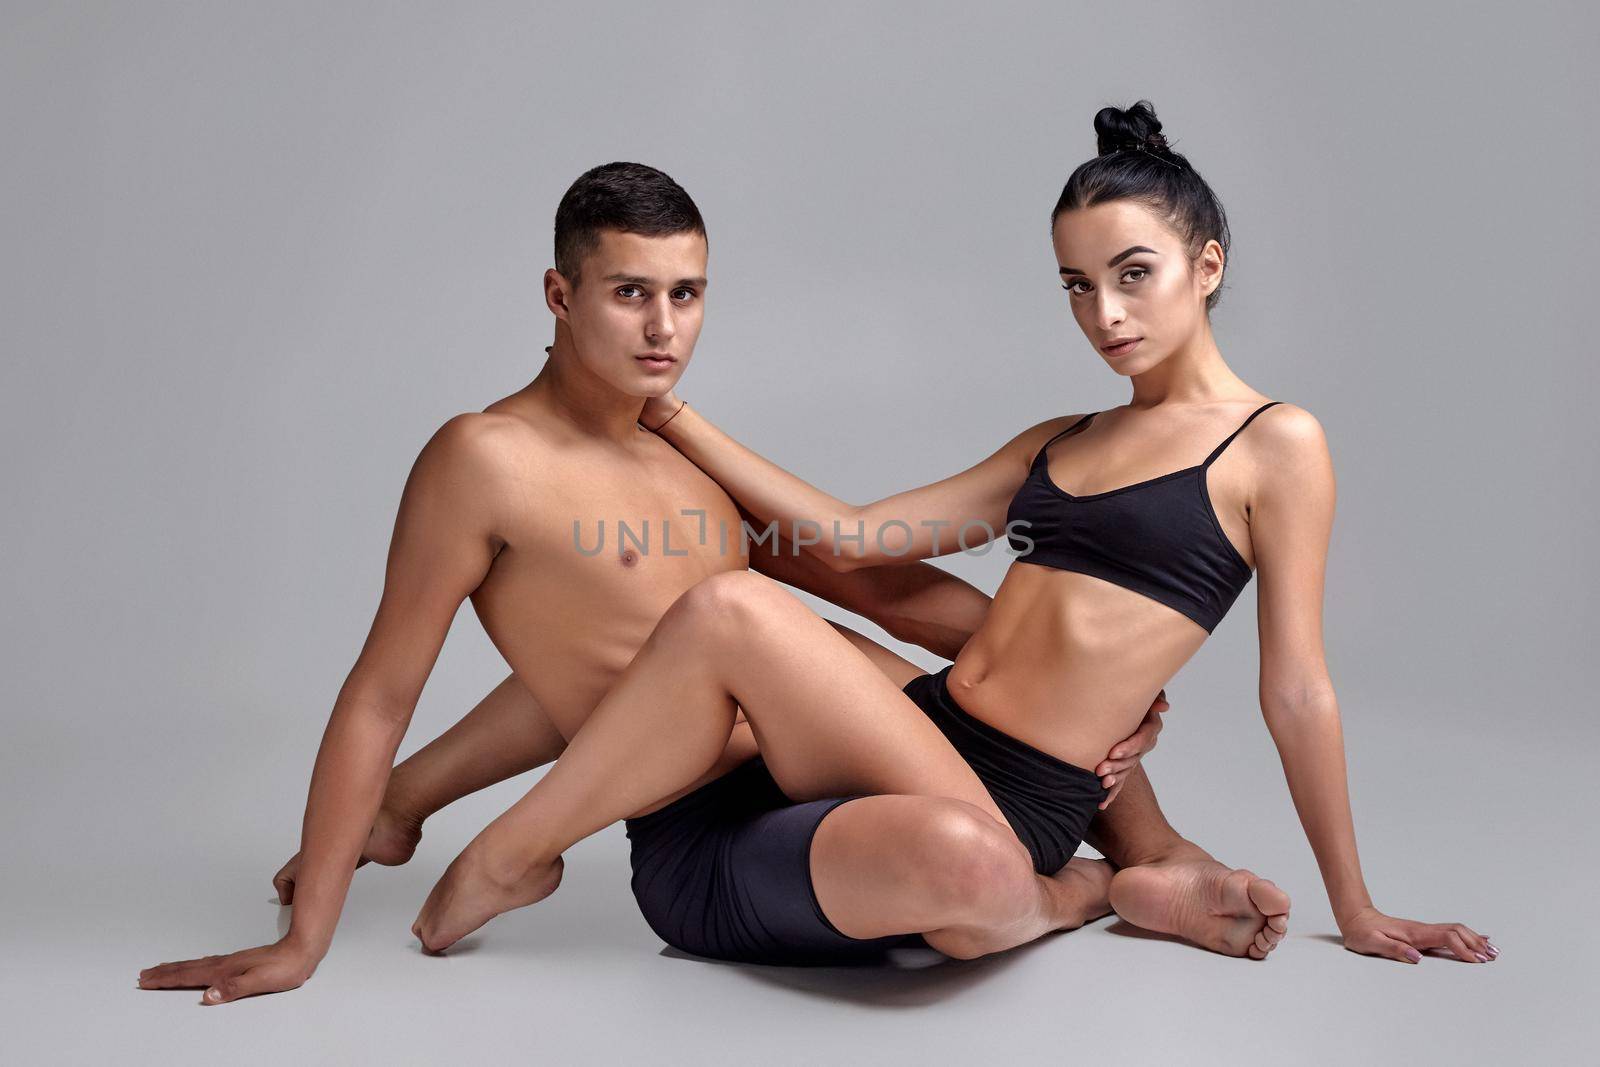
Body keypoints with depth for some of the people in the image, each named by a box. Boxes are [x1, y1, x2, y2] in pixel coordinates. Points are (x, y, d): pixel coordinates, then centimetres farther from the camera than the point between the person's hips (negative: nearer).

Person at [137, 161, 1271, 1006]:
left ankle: (1149, 847, 29)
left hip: (827, 778, 8)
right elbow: (380, 696, -9)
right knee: (961, 863, -35)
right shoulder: (487, 458, -11)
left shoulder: (692, 458, 14)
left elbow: (878, 582, 15)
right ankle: (1088, 891, 0)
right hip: (716, 851, -8)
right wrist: (305, 941, -10)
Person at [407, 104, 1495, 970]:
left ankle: (506, 860, -10)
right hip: (917, 730, 7)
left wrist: (1357, 912, 4)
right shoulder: (1060, 443, 19)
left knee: (733, 609, -27)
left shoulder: (1275, 443, 0)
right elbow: (850, 537, 14)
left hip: (1016, 802, -7)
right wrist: (671, 413, 12)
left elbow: (1297, 692, 0)